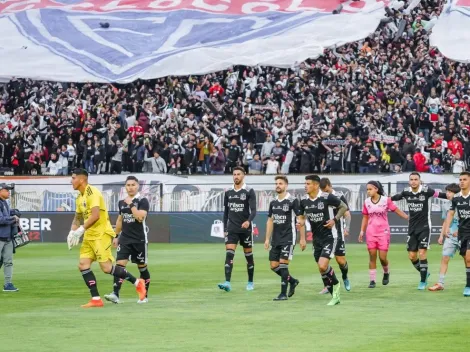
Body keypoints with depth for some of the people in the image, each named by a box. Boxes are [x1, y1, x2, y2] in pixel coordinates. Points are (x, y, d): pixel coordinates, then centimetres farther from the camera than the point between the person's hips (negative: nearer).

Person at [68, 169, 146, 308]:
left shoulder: (92, 193, -15)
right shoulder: (80, 197, 15)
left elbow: (95, 216, -25)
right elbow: (77, 218, 24)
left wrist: (81, 229, -24)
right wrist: (72, 232, 7)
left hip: (101, 234, -9)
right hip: (89, 236, 9)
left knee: (106, 267, -11)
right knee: (83, 265, -2)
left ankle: (137, 283, 4)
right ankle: (96, 299, -1)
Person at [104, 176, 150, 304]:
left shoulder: (143, 201, -7)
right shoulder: (122, 202, 10)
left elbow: (140, 217, -22)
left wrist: (131, 204, -18)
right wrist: (116, 236, 21)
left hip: (139, 240, -4)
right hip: (124, 239, 4)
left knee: (142, 267, 7)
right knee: (120, 264, -12)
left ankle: (145, 295, 21)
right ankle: (115, 294, -20)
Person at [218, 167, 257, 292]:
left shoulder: (249, 192, -5)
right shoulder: (228, 192, 8)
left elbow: (253, 210, -13)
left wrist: (248, 221, -31)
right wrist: (225, 229, 14)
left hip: (245, 228, -3)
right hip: (232, 229, 3)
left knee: (248, 255, 7)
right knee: (229, 254, -11)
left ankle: (250, 282, 21)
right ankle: (227, 283, -19)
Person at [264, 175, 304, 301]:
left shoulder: (293, 201, -8)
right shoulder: (273, 202, 11)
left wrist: (302, 239, -10)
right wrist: (267, 239, 14)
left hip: (288, 238, -7)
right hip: (276, 239, 7)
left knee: (283, 264, -12)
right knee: (274, 266, 4)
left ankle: (284, 293, -6)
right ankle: (293, 281, 27)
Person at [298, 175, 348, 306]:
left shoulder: (327, 197, -16)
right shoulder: (304, 200, 0)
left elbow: (344, 207, -3)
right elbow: (302, 216, 17)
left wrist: (335, 219, -13)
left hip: (329, 237, -6)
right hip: (316, 238, 6)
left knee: (323, 266, -19)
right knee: (322, 269, 7)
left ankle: (335, 284, 9)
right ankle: (335, 296, 20)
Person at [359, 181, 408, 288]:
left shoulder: (386, 200, -6)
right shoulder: (367, 202, 4)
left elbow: (397, 211, 0)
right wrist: (362, 231, 9)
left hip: (383, 232, -2)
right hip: (371, 233, 2)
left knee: (382, 257, -4)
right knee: (372, 256, -2)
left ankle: (386, 273, 27)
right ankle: (372, 280, 3)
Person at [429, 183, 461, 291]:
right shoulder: (446, 206, 10)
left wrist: (459, 231, -14)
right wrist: (441, 236, 13)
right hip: (450, 236, 4)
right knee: (444, 258, -4)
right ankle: (440, 283, -4)